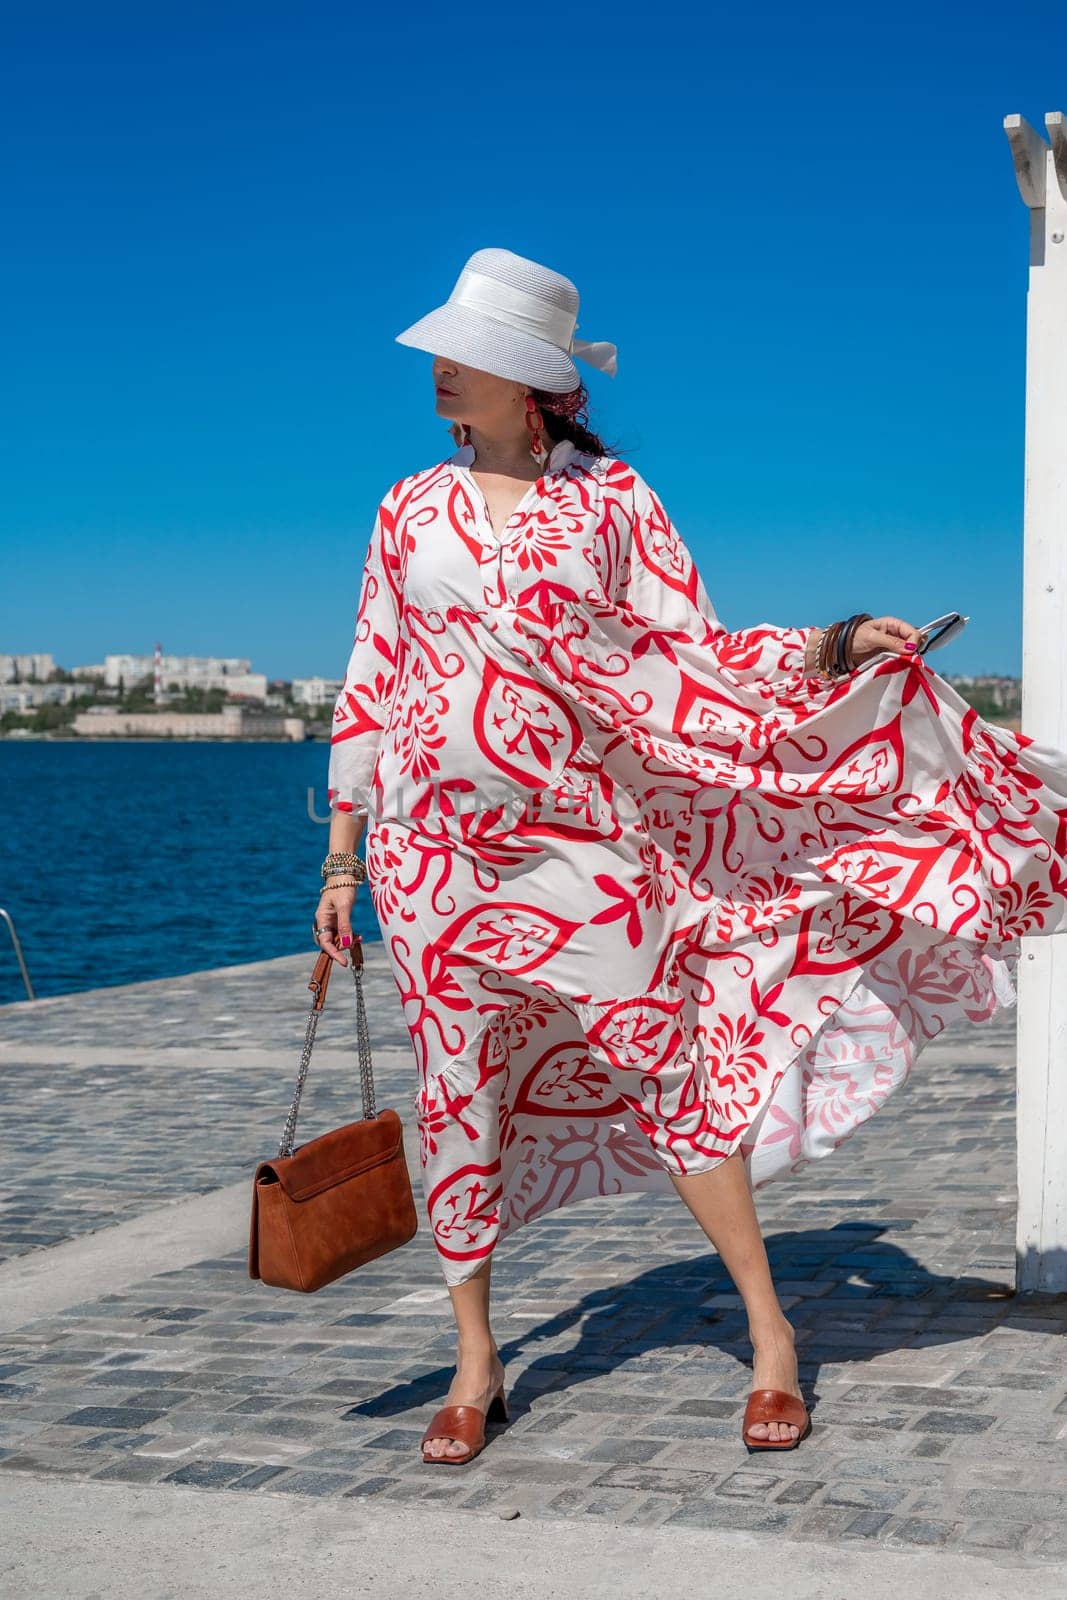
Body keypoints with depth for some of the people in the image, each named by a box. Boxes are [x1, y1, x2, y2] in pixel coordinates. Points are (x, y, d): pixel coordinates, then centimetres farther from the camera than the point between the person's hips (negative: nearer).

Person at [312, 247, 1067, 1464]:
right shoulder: (411, 510, 7)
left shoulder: (608, 499, 2)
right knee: (456, 1099, 4)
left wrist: (832, 649, -14)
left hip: (580, 842, -2)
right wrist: (341, 859, 7)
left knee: (667, 1069, -3)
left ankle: (768, 1332, 10)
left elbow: (693, 655, 1)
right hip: (433, 849, 2)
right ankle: (474, 1362, 18)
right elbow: (371, 687, 9)